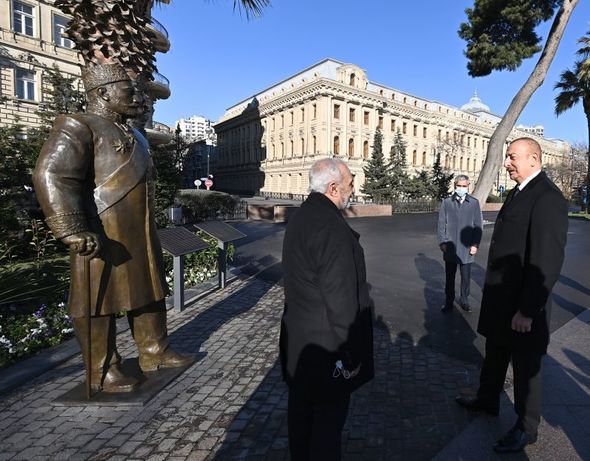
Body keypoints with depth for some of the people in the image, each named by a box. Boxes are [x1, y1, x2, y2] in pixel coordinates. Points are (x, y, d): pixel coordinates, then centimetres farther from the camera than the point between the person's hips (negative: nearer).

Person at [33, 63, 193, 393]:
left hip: (141, 235, 9)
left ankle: (155, 352, 30)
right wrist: (74, 232, -28)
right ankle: (102, 370, 18)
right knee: (100, 301, 3)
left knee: (149, 292, 15)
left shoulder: (133, 135, 19)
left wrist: (149, 228, 24)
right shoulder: (77, 127, -8)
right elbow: (52, 177, -20)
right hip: (103, 237, -9)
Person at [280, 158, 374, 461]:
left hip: (298, 336, 9)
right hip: (326, 344, -9)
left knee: (300, 408, 23)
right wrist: (349, 353, -16)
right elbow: (340, 297, -24)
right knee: (328, 417, 9)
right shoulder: (332, 228, -24)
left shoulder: (299, 217, 5)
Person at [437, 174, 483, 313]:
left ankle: (464, 300, 25)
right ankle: (448, 301, 20)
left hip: (467, 248, 0)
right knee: (449, 277, 9)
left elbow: (478, 225, 2)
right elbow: (441, 224, 2)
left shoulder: (474, 203, 1)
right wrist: (442, 242, -4)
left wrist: (475, 244, -4)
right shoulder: (446, 202, 2)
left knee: (466, 277, 9)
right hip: (450, 247, 0)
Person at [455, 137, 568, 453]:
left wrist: (527, 310, -23)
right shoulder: (519, 192, 8)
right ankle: (487, 400, 46)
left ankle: (526, 428, 32)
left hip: (523, 305, -8)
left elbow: (547, 261, -25)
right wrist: (493, 291, 15)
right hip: (500, 298, 9)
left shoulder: (548, 198, -21)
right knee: (494, 354, 24)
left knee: (526, 366, 11)